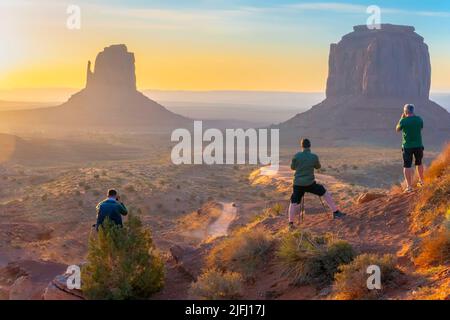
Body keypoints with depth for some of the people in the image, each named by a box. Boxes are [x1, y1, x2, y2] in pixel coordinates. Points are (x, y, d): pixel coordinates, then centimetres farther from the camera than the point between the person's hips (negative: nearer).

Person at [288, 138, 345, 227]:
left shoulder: (297, 156, -7)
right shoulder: (314, 157, -7)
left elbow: (292, 167, 8)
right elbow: (318, 166, 13)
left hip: (298, 184, 1)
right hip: (310, 183, 0)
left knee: (294, 202, 13)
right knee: (325, 193, 15)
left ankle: (291, 222, 8)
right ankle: (335, 212, 15)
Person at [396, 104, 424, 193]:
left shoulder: (403, 121, -12)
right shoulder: (419, 119, -3)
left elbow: (397, 129, 5)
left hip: (407, 146, -3)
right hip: (418, 145, 4)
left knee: (407, 166, 1)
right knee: (419, 164, 23)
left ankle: (409, 187, -3)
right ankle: (421, 181, 37)